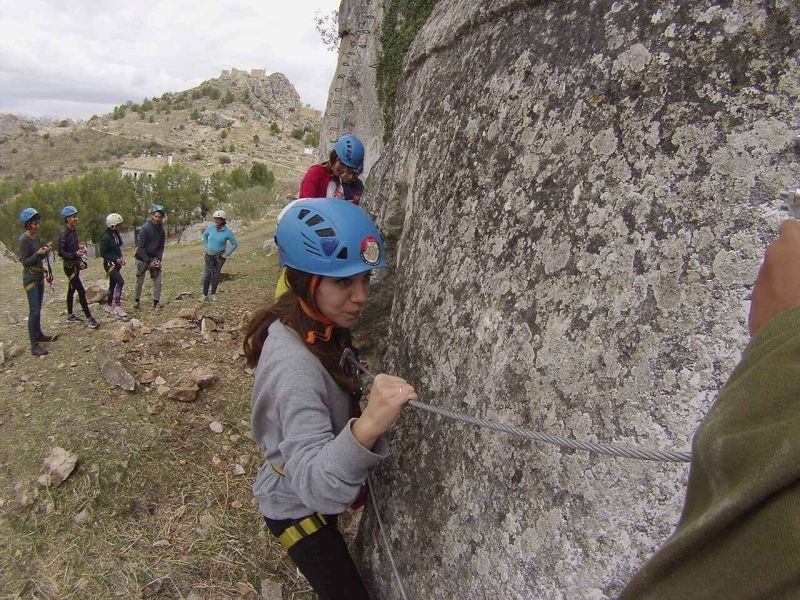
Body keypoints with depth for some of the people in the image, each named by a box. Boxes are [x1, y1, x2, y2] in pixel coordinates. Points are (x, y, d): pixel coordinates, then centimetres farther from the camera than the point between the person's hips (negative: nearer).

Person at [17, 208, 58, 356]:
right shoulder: (24, 239, -15)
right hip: (30, 278, -8)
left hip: (39, 276, 8)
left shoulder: (36, 236, 8)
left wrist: (46, 251, -3)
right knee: (34, 311, -9)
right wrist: (38, 253, -27)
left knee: (38, 309, 17)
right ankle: (34, 345, -8)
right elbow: (25, 262, -15)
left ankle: (39, 335, 29)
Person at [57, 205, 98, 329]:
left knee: (72, 290, 17)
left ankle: (70, 316, 29)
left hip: (75, 265, 8)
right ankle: (89, 318, -5)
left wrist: (80, 261, 9)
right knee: (81, 291, -9)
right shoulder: (64, 233, -17)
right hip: (69, 266, -8)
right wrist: (75, 254, -26)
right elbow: (61, 253, -18)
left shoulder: (74, 230, 6)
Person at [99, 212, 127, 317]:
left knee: (113, 284, 16)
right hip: (109, 263, -9)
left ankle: (108, 305, 29)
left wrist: (121, 258, 5)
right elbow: (102, 253, -15)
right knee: (120, 282, -21)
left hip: (116, 264, 9)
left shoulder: (116, 235, 8)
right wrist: (116, 259, -20)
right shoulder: (106, 237, -17)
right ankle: (118, 308, -19)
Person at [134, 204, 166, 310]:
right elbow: (141, 247, -18)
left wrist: (159, 259, -8)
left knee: (158, 281, -3)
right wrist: (148, 262, -20)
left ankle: (156, 302, 7)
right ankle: (136, 300, 24)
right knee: (140, 281, 7)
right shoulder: (145, 228, -18)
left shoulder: (161, 230, 0)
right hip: (142, 258, -4)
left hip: (154, 258, 4)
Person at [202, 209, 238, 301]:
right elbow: (205, 235, 12)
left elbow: (235, 244, -10)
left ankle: (213, 294, 19)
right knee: (207, 275, -3)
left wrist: (227, 254, -10)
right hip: (210, 255, 2)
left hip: (220, 256, -2)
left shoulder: (228, 231, -19)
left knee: (216, 275, 5)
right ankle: (205, 294, 7)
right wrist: (206, 246, 8)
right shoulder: (211, 227, -10)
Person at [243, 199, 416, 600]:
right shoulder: (294, 365, -38)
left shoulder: (314, 328, -10)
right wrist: (366, 429, -63)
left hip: (317, 500, 9)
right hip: (299, 511, -8)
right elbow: (314, 484, -47)